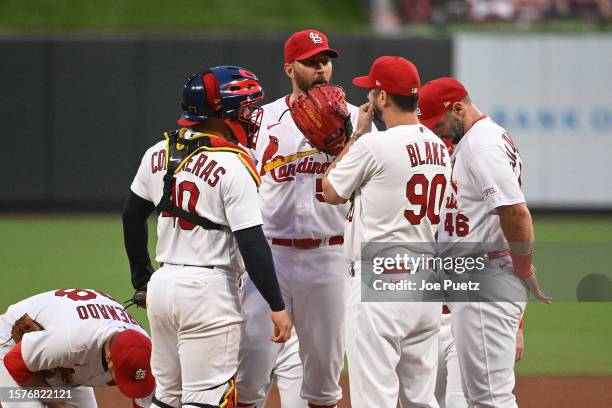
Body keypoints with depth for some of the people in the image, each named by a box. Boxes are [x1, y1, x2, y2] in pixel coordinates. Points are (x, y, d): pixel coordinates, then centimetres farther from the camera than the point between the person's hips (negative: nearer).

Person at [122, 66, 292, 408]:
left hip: (162, 286, 8)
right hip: (209, 290, -8)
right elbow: (252, 243, -17)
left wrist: (141, 278, 28)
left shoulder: (158, 155, 8)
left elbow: (133, 217, 17)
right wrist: (277, 306, -12)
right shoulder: (234, 166, -14)